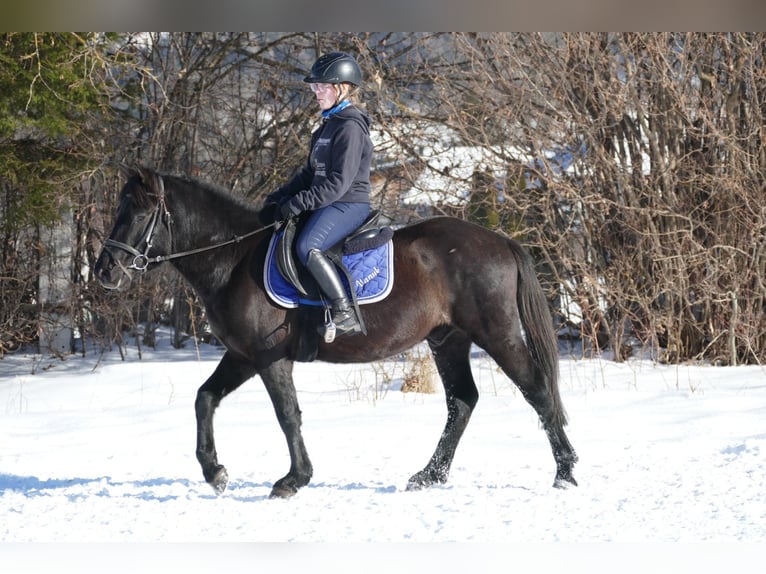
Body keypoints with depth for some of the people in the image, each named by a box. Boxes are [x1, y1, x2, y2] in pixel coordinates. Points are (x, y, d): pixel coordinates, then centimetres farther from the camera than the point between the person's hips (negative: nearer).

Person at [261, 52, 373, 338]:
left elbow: (339, 182, -21)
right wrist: (278, 198, 9)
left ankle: (345, 314, -29)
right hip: (325, 204, 11)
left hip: (349, 204, -11)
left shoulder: (350, 127, -14)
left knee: (307, 246, -32)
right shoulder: (327, 126, 18)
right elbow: (310, 173, 22)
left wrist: (298, 203, -22)